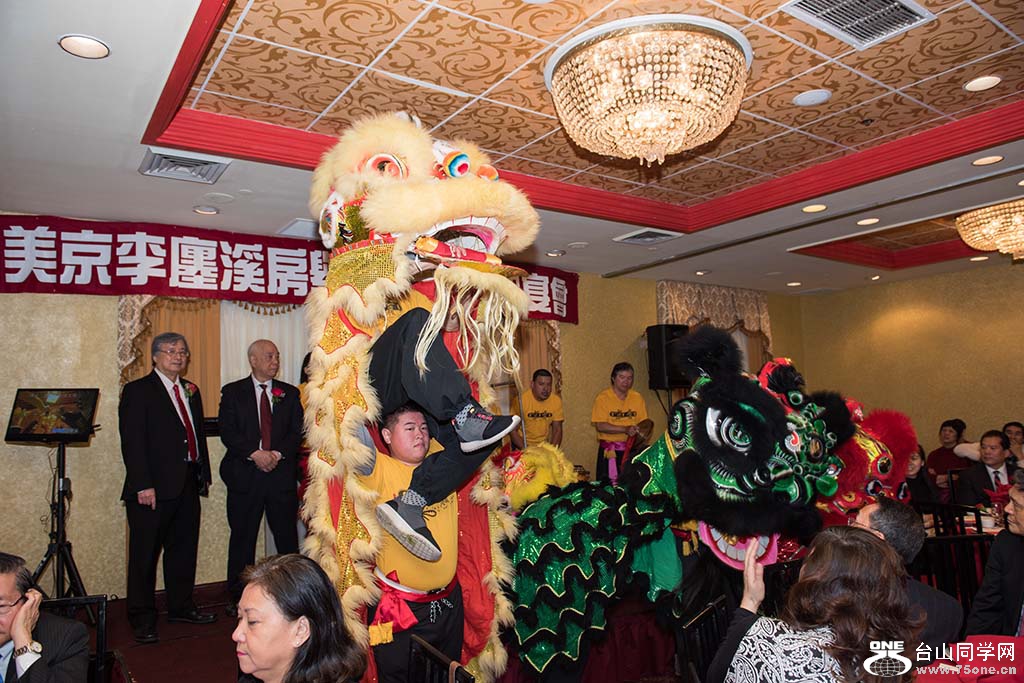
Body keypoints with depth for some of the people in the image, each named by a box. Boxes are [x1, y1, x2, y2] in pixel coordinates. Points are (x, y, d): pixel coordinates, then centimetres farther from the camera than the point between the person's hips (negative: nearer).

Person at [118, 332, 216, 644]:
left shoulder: (191, 391, 16)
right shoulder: (137, 391, -5)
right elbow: (132, 442, -12)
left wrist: (204, 474, 13)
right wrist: (143, 485, -18)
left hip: (187, 484, 7)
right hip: (153, 488, -6)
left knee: (184, 549, 14)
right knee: (145, 554, 4)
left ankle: (180, 606, 28)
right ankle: (142, 618, 16)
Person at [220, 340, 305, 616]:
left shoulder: (289, 393, 11)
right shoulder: (233, 392, 6)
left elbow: (297, 431, 3)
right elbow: (228, 431, -4)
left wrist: (277, 454, -13)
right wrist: (255, 454, -16)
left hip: (282, 473, 1)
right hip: (245, 475, -1)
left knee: (287, 537, 3)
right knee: (242, 539, 7)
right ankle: (239, 598, 19)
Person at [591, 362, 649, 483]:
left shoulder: (637, 398, 8)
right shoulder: (602, 398, -4)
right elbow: (600, 426, -12)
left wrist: (639, 430, -11)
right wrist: (625, 429, -20)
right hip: (609, 450, -3)